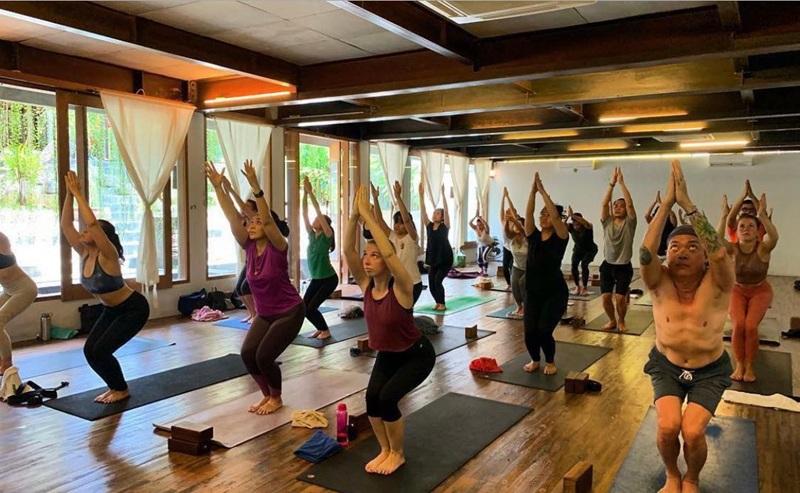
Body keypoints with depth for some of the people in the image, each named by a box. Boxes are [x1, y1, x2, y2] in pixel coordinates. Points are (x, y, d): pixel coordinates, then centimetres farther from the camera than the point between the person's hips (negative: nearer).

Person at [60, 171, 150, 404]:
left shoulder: (108, 255, -24)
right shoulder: (84, 253, -4)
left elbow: (92, 222, -39)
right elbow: (65, 225, -7)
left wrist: (78, 194, -34)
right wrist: (69, 195, -13)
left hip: (134, 308, -8)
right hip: (111, 310, 8)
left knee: (100, 351, -14)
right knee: (89, 350, -3)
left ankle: (122, 390, 8)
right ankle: (114, 386, 16)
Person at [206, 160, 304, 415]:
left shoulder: (277, 248, -18)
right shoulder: (249, 247, -4)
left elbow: (268, 219, -34)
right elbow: (232, 217, -10)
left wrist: (255, 186, -42)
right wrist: (217, 186, -17)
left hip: (290, 312, -6)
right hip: (265, 314, 6)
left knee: (264, 356, -13)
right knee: (247, 353, -7)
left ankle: (276, 398, 13)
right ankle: (267, 394, 15)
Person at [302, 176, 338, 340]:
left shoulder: (327, 236, -13)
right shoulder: (311, 235, 3)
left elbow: (318, 211, -21)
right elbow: (305, 214, -2)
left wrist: (310, 191, -21)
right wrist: (305, 192, -9)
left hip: (329, 279, -7)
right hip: (315, 279, 7)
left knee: (311, 308, -11)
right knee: (304, 307, 0)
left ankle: (326, 331, 9)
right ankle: (320, 328, 20)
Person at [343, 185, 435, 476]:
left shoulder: (401, 287, -27)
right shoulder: (366, 284, -12)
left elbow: (389, 252, -44)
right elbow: (348, 250, -23)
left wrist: (367, 215, -42)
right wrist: (354, 215, -33)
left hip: (417, 355, -5)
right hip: (386, 354, 6)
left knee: (387, 398, -20)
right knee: (372, 398, -14)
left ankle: (398, 454, 6)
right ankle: (385, 450, 11)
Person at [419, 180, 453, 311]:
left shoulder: (445, 226, -6)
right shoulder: (429, 225, 3)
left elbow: (446, 209, -16)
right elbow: (423, 211, -3)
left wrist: (443, 194, -22)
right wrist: (421, 195, -11)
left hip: (445, 259, -5)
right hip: (433, 259, 5)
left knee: (438, 280, -12)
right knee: (431, 282, 1)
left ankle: (442, 304, 4)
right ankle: (438, 303, 21)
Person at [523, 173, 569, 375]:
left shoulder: (561, 237, -6)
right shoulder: (534, 236, 5)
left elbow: (555, 214, -20)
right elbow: (528, 214, -7)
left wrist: (543, 191, -19)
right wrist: (533, 191, -15)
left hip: (555, 293, -4)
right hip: (532, 292, 4)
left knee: (543, 331, -13)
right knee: (530, 331, -7)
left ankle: (550, 362, 16)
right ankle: (535, 360, 22)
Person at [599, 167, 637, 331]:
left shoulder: (629, 223, -3)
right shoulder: (607, 222, 3)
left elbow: (630, 204, -16)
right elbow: (604, 203, -8)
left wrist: (622, 183, -18)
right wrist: (612, 183, -15)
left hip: (624, 267, -2)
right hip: (607, 265, 2)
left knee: (620, 298, -9)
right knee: (606, 298, -2)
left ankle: (621, 321, 18)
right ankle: (612, 320, 24)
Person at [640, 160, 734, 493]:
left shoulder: (716, 285, -20)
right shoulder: (660, 283, -16)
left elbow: (721, 253, -41)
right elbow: (645, 252, -36)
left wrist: (687, 203, -42)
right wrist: (667, 202, -39)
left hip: (709, 370, -1)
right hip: (666, 365, 1)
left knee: (693, 431, -20)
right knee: (667, 425, -20)